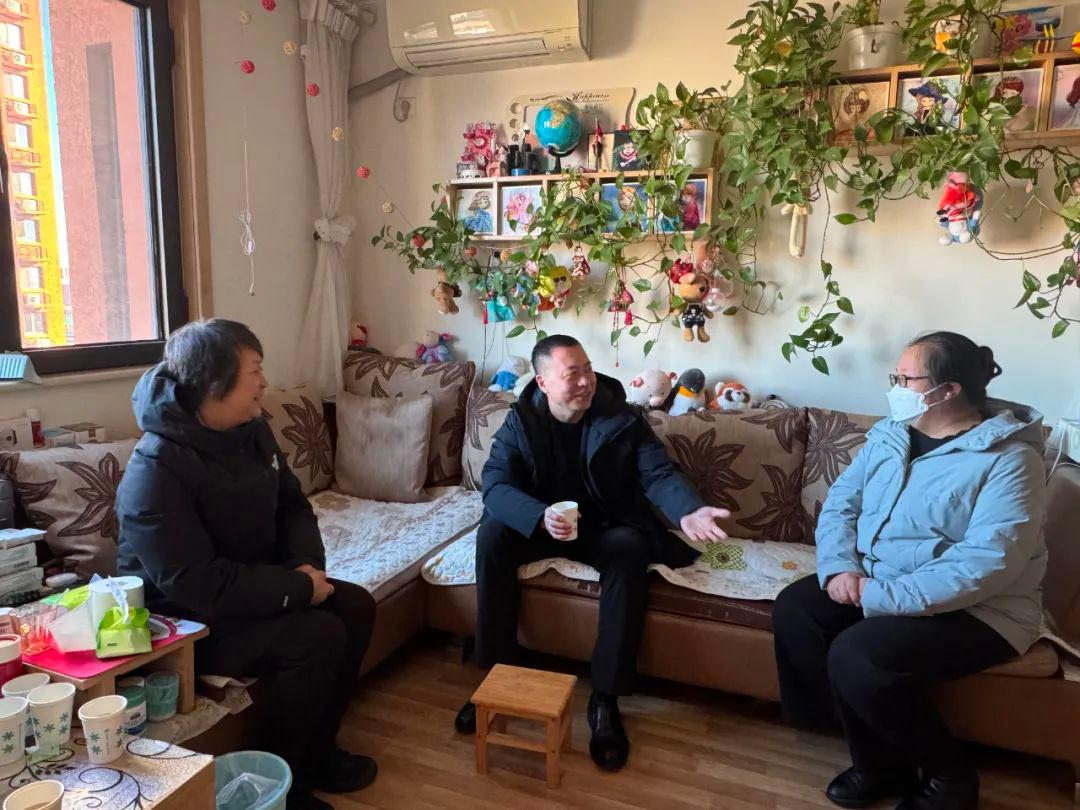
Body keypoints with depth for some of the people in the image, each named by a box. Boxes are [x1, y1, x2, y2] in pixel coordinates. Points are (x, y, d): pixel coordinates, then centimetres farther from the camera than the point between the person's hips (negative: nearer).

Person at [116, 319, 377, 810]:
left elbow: (292, 505, 7)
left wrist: (307, 564, -12)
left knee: (355, 606, -3)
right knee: (319, 636, -23)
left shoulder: (250, 431, -1)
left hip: (252, 586, 8)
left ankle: (316, 751, 13)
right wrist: (297, 588, -25)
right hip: (186, 620, -8)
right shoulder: (155, 471, -27)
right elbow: (196, 585, -30)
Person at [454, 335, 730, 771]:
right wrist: (541, 517, -39)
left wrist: (688, 511, -40)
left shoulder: (623, 418, -8)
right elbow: (495, 485, -18)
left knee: (629, 550, -34)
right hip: (538, 523, 1)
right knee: (491, 536, -27)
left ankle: (605, 699, -25)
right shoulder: (520, 421, -8)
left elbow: (659, 473, -17)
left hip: (606, 526, -1)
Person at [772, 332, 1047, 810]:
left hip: (977, 608, -7)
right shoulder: (890, 433, 5)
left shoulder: (1009, 459, -17)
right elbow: (839, 503, 4)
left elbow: (985, 564, -27)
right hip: (873, 583, 8)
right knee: (793, 609, -11)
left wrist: (880, 597, -28)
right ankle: (879, 760, 3)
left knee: (857, 657, -28)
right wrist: (840, 568, -16)